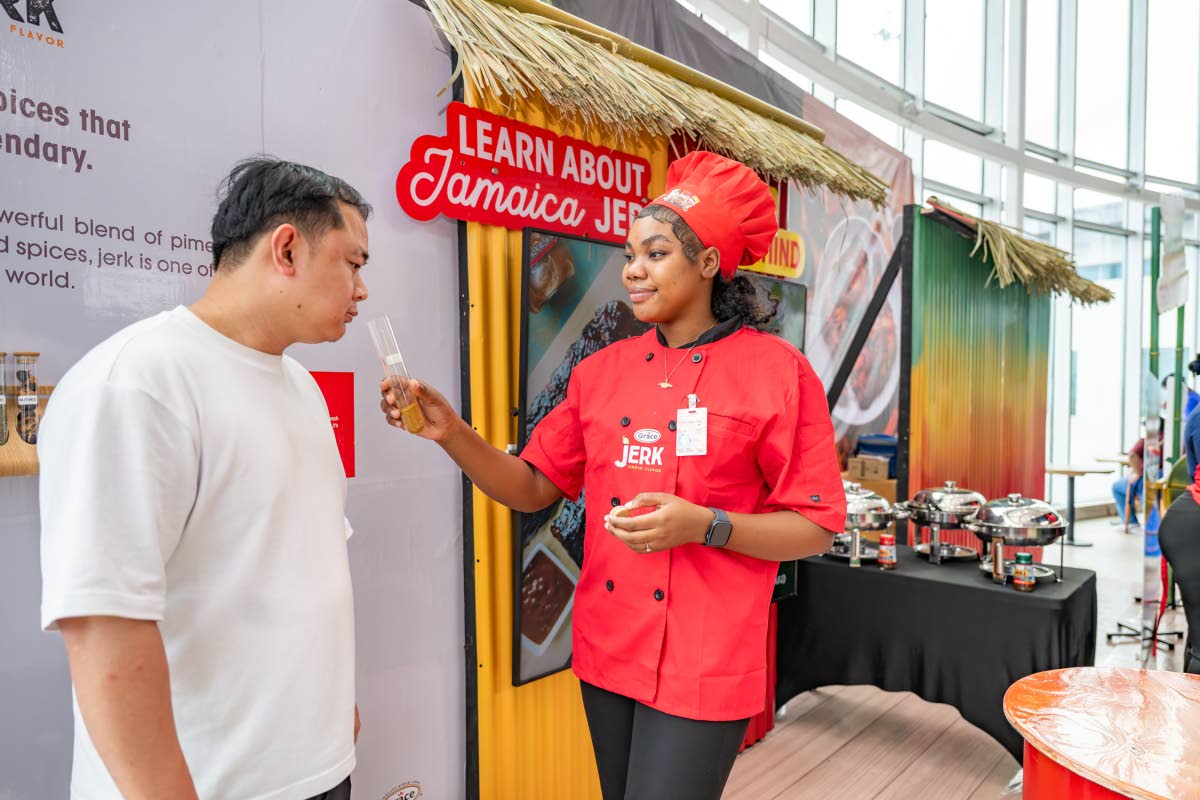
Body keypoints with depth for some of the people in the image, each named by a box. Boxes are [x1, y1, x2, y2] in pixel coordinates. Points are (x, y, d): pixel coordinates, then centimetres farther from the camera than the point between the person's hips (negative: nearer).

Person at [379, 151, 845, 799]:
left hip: (704, 667, -4)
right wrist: (451, 433, -10)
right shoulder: (601, 371, 3)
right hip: (607, 651, 5)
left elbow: (816, 527, -7)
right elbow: (533, 488, 5)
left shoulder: (777, 371, -9)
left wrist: (703, 525, -22)